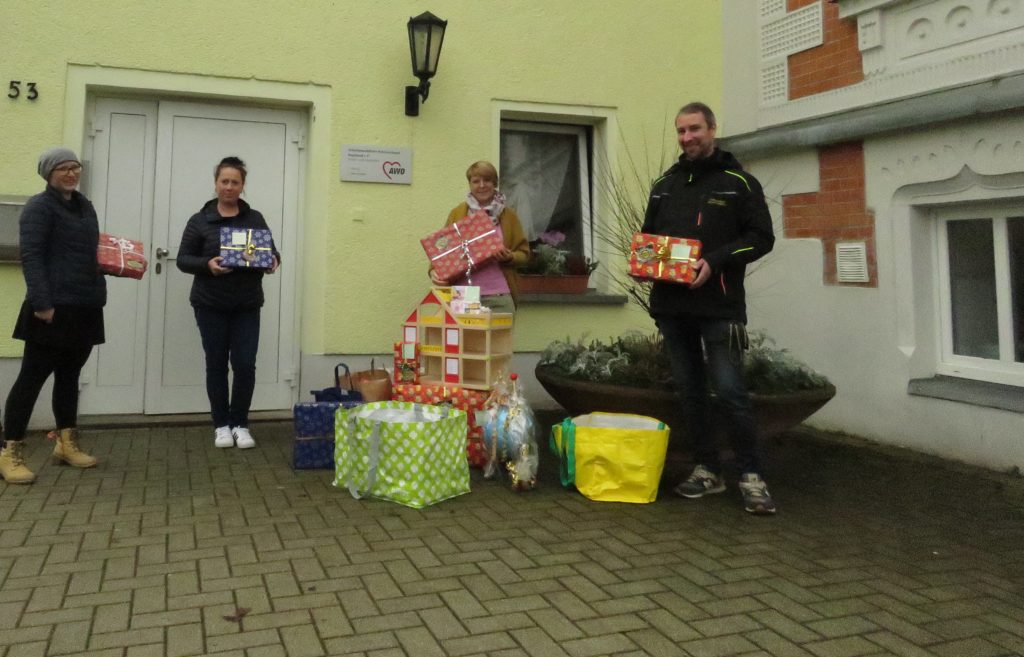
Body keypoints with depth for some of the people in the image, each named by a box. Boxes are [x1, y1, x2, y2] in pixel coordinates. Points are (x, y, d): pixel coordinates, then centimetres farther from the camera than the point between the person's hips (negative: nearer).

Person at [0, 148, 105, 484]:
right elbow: (31, 257, -15)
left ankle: (66, 444, 25)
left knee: (69, 375, 15)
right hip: (53, 308, -8)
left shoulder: (85, 206, 18)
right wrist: (41, 303, -23)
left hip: (85, 308, 8)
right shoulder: (39, 207, -6)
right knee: (32, 377, -3)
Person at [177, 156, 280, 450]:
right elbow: (183, 259, 1)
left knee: (245, 364, -2)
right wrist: (207, 264, -19)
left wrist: (273, 261, -12)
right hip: (210, 304, -1)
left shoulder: (255, 219, 7)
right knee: (216, 364, 6)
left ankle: (240, 424, 13)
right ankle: (221, 425, 18)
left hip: (247, 305, 1)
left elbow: (272, 251, 11)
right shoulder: (200, 221, 1)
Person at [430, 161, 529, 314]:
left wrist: (509, 258, -10)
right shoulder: (457, 213, 9)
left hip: (499, 296, 0)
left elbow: (524, 252, 11)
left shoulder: (508, 214, 8)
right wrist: (434, 270, -9)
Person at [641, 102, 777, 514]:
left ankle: (751, 476, 4)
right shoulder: (664, 185, 16)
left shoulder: (738, 182, 1)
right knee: (690, 390, 10)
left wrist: (714, 262, -17)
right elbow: (648, 236, 23)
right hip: (672, 305, 5)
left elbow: (761, 237, -4)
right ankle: (707, 470, 21)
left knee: (729, 391, -8)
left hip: (719, 306, -5)